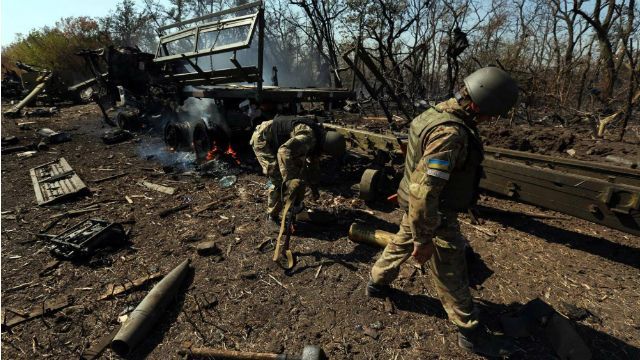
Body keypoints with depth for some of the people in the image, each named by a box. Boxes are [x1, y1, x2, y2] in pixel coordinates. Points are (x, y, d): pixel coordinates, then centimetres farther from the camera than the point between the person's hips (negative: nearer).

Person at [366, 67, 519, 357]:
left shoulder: (439, 111, 1)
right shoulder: (450, 133, -31)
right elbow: (424, 192, -34)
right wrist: (424, 239, -24)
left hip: (416, 205, 9)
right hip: (433, 213, -9)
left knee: (402, 243, 28)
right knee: (451, 275, 9)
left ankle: (377, 283, 51)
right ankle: (470, 333, 31)